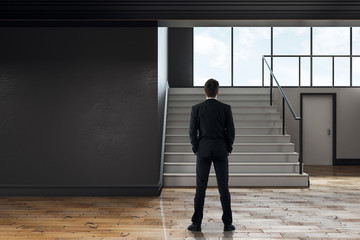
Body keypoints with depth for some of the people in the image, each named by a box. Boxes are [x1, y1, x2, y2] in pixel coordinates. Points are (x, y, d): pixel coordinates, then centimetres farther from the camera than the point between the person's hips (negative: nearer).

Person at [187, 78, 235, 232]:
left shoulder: (196, 109, -3)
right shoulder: (226, 108, -2)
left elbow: (192, 131, -2)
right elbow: (231, 131, -2)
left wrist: (196, 150, 8)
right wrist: (228, 149, 9)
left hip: (203, 152, 0)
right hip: (221, 151, 0)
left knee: (200, 188, 4)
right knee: (223, 188, 6)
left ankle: (197, 223, 6)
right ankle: (227, 223, 10)